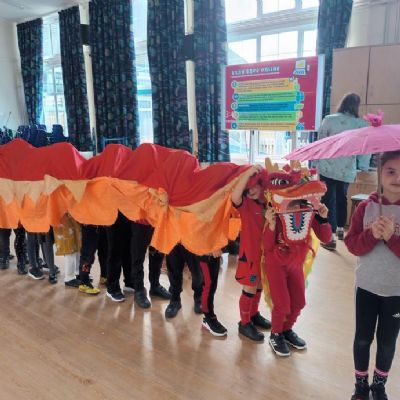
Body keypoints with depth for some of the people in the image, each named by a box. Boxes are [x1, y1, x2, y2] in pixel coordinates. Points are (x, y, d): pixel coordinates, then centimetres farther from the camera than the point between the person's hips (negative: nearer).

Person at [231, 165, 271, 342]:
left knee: (259, 286, 21)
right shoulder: (245, 202, -15)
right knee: (250, 289, 5)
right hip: (250, 251, -6)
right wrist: (247, 173, -38)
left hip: (266, 250, 6)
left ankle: (254, 314, 41)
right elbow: (234, 196, -39)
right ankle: (244, 323, 22)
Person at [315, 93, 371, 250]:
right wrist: (363, 169, 13)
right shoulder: (362, 125, -1)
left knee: (329, 200, 2)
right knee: (342, 198, 22)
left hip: (328, 168, -3)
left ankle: (330, 237, 2)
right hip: (348, 170, 3)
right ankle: (340, 229, 37)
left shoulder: (329, 119, -6)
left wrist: (317, 162, 7)